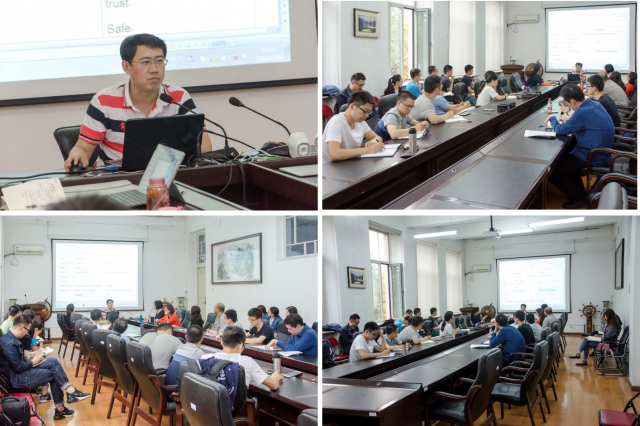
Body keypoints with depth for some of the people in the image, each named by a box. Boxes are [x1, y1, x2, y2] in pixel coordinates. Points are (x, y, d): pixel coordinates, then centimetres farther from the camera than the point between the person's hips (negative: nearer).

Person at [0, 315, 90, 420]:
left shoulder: (10, 338, 8)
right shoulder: (10, 344, -24)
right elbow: (17, 368, -23)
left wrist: (28, 359, 5)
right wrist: (32, 362, -8)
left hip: (21, 371, 10)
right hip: (17, 378, -10)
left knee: (53, 361, 0)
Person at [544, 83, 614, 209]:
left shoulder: (583, 113, -26)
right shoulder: (595, 104, 3)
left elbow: (560, 130, -17)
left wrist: (552, 119, 2)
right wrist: (569, 120, 10)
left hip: (594, 159, -10)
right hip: (602, 154, 10)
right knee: (564, 156, 30)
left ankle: (579, 197, 7)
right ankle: (578, 190, 31)